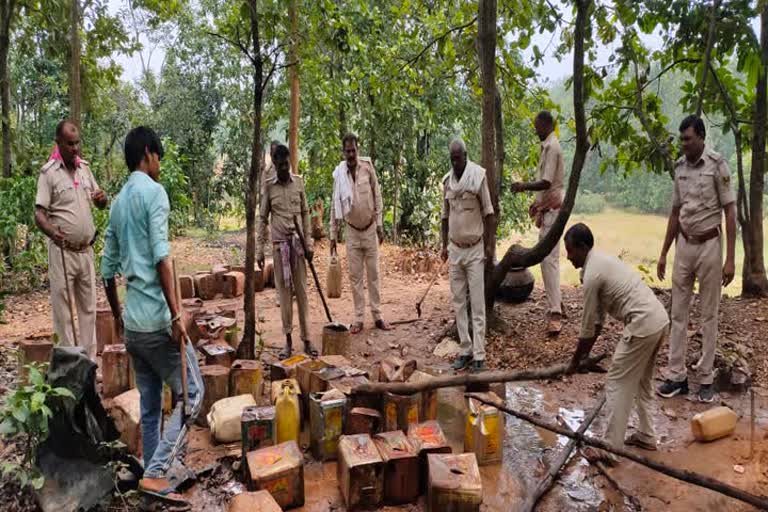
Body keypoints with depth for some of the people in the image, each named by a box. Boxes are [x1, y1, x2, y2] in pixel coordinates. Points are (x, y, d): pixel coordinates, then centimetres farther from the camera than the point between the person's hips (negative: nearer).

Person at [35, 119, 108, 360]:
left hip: (86, 250, 6)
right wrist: (52, 231, -31)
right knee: (63, 311, 2)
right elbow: (39, 213, -11)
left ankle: (90, 362, 22)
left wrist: (102, 199, -7)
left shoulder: (84, 167, 10)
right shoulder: (48, 172, -7)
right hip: (62, 252, -5)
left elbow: (101, 203, 17)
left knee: (88, 308, 11)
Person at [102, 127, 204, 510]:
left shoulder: (118, 201, 16)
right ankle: (154, 475, -3)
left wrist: (117, 313, 30)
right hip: (156, 318, -8)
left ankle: (153, 478, 22)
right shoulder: (153, 192, -8)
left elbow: (107, 267, 19)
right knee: (191, 394, 1)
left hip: (132, 322, 8)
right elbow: (160, 255, -20)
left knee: (150, 405, 14)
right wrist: (176, 312, -21)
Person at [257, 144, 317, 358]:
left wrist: (308, 243, 2)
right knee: (284, 291, 3)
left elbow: (305, 214, 8)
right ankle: (288, 340, 12)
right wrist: (259, 250, -2)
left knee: (301, 291, 3)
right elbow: (262, 219, 3)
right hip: (279, 243, -1)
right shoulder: (269, 186, 2)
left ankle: (306, 339, 10)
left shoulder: (298, 182, 5)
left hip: (298, 242, 1)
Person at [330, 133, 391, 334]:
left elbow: (377, 196, 0)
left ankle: (377, 315, 17)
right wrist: (333, 235, 2)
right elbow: (335, 206, 2)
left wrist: (379, 224, -3)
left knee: (373, 274, 7)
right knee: (355, 277, 5)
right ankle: (359, 318, 14)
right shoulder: (339, 173, -4)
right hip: (352, 231, 1)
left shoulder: (367, 166, -7)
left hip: (370, 229, -1)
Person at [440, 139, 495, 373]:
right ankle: (465, 350, 16)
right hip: (455, 248, 5)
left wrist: (489, 244, -8)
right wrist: (444, 245, 10)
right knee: (458, 303, 7)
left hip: (475, 248, -5)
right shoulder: (447, 180, 6)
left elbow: (488, 213, -6)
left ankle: (479, 355, 2)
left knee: (477, 305, -2)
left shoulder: (478, 176, -9)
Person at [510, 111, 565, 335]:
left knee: (549, 259, -14)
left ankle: (555, 312, -15)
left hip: (552, 209, -10)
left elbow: (546, 182, -23)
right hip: (547, 207, 10)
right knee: (547, 256, 15)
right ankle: (556, 301, 26)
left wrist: (524, 186, -16)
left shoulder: (552, 148, -15)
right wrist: (537, 202, 21)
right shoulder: (547, 146, 15)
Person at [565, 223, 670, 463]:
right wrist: (587, 351, 27)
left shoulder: (591, 275, -12)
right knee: (642, 381, 24)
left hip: (643, 325, -10)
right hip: (660, 319, 10)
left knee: (617, 385, 0)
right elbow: (598, 317, 23)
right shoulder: (602, 260, 17)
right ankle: (646, 436, 35)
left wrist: (575, 361, 9)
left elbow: (588, 326, -5)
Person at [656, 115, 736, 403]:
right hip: (684, 245, 5)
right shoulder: (679, 167, 6)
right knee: (678, 312, 6)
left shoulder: (717, 165, -10)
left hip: (709, 245, -5)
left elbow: (730, 213, -10)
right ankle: (677, 375, 14)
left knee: (708, 315, 4)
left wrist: (730, 259, -14)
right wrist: (663, 253, 12)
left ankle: (706, 378, 15)